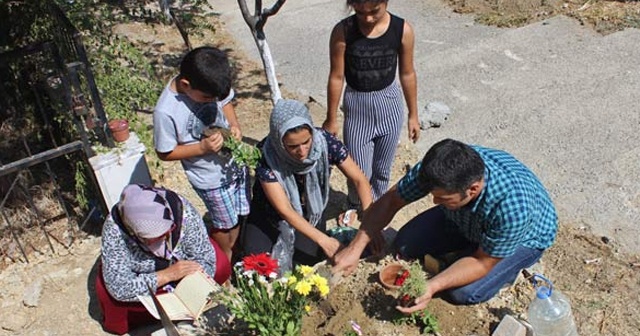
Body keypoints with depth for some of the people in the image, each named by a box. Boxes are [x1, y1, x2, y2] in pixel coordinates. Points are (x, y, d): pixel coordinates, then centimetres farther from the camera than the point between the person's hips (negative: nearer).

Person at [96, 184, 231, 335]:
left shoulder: (184, 211, -35)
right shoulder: (114, 230, -37)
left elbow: (205, 260, -25)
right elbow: (119, 288, -36)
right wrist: (167, 275, -42)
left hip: (180, 260, 2)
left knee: (221, 266, -19)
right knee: (107, 292, -27)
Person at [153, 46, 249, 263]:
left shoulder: (207, 85, -15)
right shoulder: (166, 112, -30)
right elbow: (165, 153, -17)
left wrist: (234, 126, -12)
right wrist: (202, 148, -26)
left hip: (235, 161, 5)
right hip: (212, 179, -5)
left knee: (241, 215, 23)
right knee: (226, 225, 16)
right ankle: (227, 260, 46)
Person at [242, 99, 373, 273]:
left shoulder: (324, 141, -26)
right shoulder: (266, 156, -31)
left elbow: (359, 180, -18)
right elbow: (284, 210, -28)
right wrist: (323, 240, -32)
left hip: (310, 211, 2)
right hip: (271, 213, -2)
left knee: (311, 257, -16)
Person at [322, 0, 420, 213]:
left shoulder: (402, 30, -12)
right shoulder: (343, 31, -17)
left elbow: (407, 74, -1)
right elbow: (336, 77, -9)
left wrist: (413, 115, 5)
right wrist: (331, 119, -1)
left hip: (389, 105, 2)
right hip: (357, 107, -1)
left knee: (382, 169, 16)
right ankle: (353, 206, 37)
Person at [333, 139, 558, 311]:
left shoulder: (512, 207, -44)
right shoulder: (436, 168, -33)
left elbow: (482, 262, -29)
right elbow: (390, 201, -19)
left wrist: (431, 287, -39)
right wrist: (355, 248, -23)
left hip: (524, 234, -4)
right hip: (466, 220, 5)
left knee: (461, 292, -22)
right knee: (404, 246, -7)